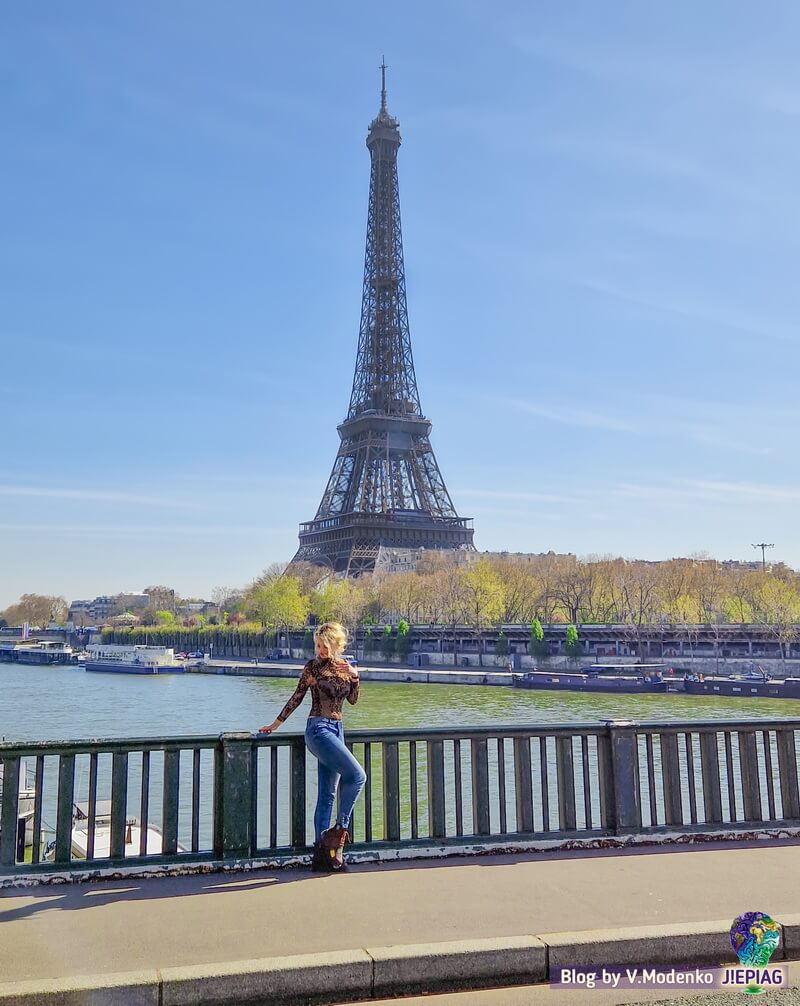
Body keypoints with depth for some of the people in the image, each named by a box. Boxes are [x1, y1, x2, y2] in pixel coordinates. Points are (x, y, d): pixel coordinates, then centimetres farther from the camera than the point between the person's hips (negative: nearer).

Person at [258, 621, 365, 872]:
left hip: (336, 729, 6)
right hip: (319, 729, -6)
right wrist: (275, 724, 7)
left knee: (327, 795, 6)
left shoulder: (346, 667, 9)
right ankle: (340, 829, -8)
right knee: (357, 775, -20)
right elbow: (297, 697, 3)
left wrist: (354, 677, -3)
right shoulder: (313, 666, -4)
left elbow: (353, 700, 14)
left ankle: (322, 855, 8)